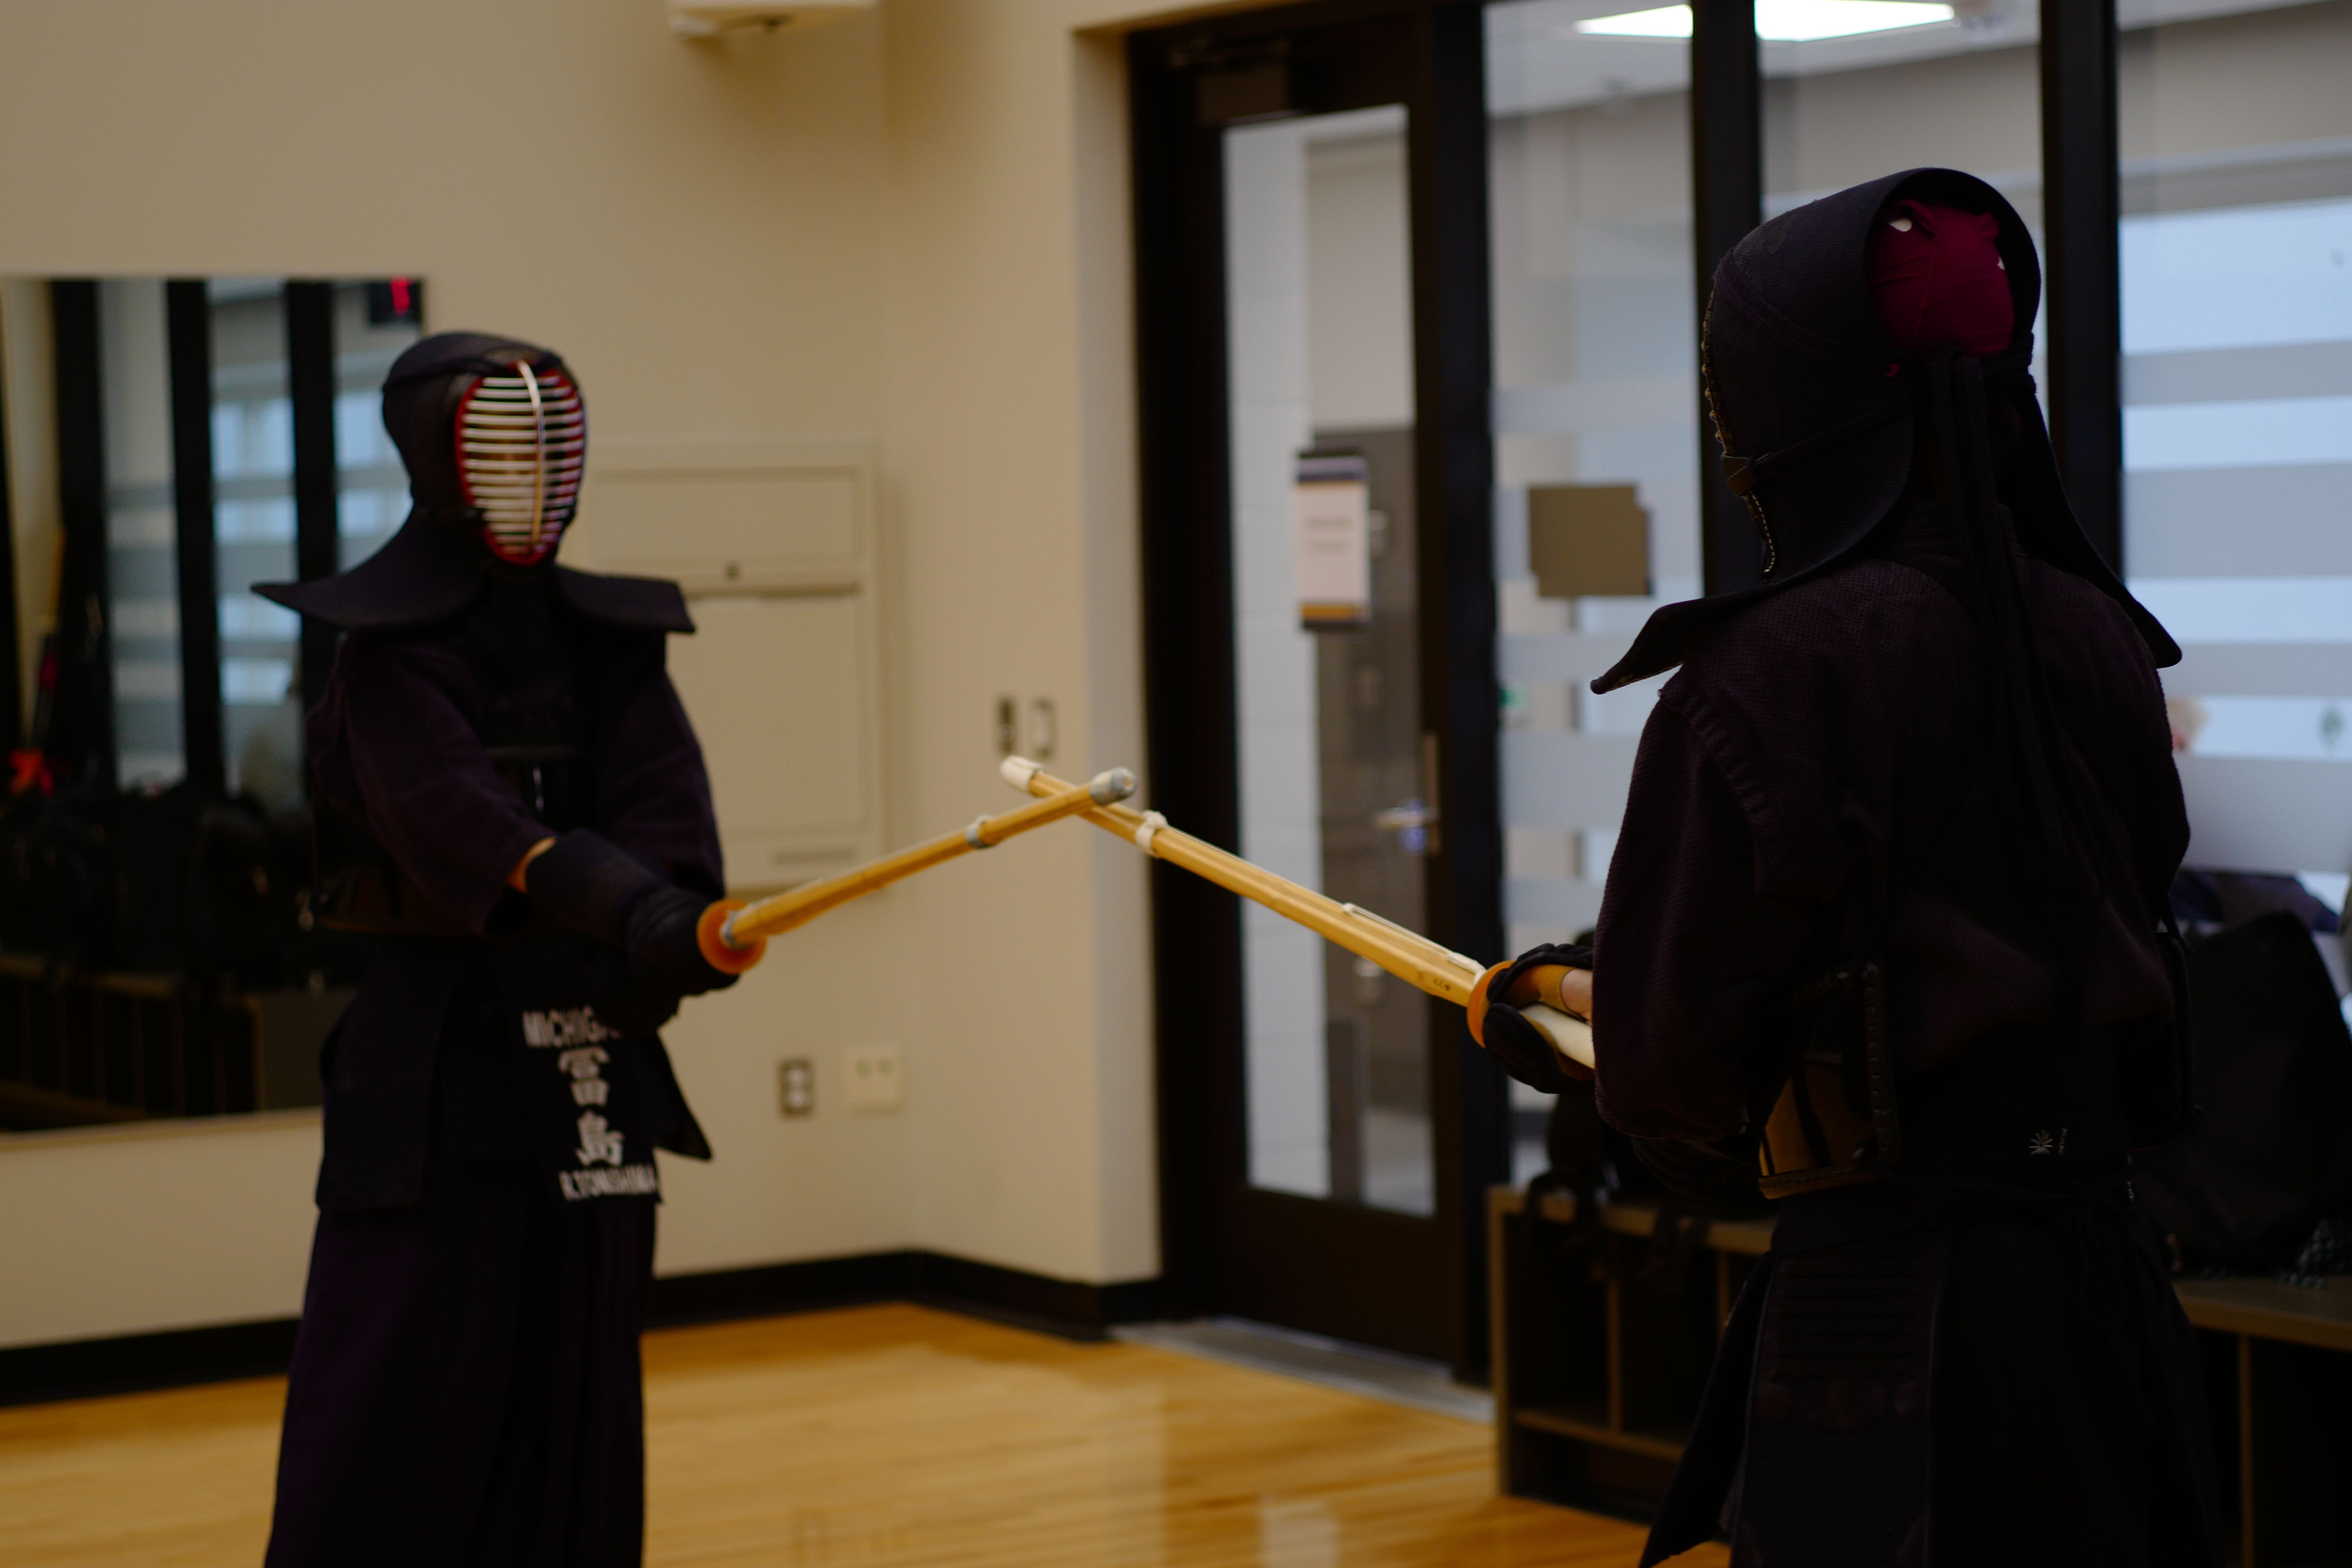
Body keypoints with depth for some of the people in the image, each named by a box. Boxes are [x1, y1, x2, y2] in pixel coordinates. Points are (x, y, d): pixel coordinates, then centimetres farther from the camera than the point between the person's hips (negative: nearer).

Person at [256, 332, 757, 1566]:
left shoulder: (612, 640, 10)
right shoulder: (388, 651, -6)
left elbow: (664, 804, -6)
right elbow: (451, 811, -24)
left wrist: (677, 930, -28)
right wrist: (631, 911, -39)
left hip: (593, 1061, 5)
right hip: (435, 1059, -5)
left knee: (579, 1396, 9)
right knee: (399, 1400, -7)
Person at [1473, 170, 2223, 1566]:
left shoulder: (1766, 674, -16)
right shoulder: (2099, 644, 2)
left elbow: (1672, 1062, -11)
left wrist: (1571, 996, 14)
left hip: (1890, 1306, -6)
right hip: (2103, 1278, 6)